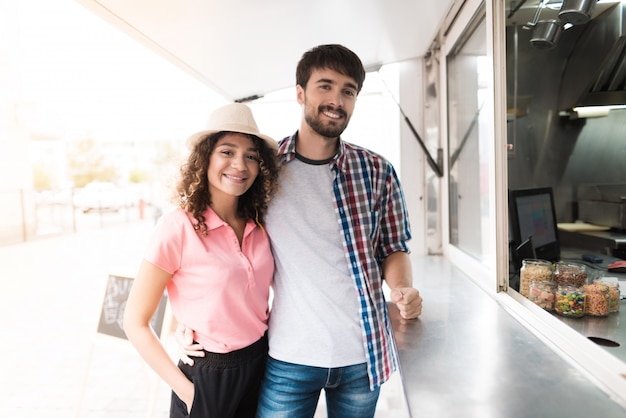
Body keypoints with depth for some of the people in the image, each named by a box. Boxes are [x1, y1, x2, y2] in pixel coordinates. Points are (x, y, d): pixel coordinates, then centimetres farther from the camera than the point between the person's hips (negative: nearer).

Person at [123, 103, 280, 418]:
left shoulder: (259, 224, -4)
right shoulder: (178, 228, -18)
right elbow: (136, 324, -13)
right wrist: (185, 390, -14)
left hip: (260, 364, 5)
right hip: (207, 374, -5)